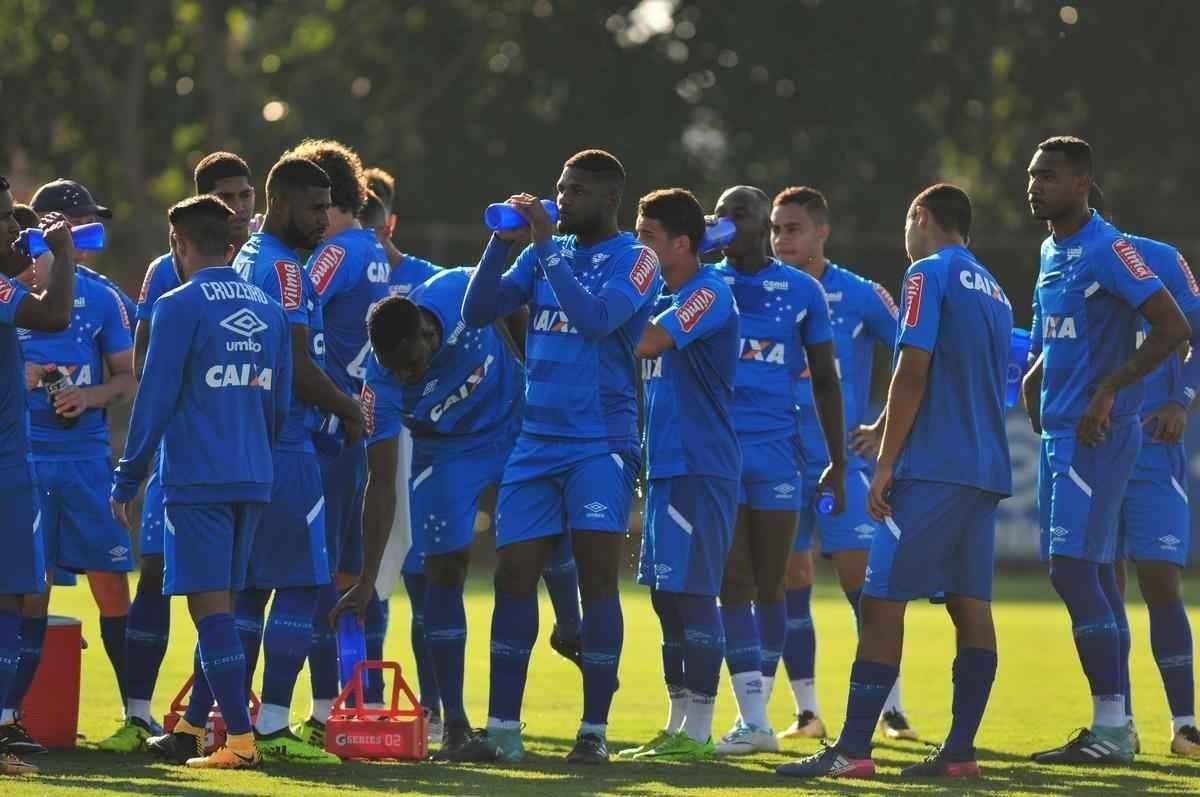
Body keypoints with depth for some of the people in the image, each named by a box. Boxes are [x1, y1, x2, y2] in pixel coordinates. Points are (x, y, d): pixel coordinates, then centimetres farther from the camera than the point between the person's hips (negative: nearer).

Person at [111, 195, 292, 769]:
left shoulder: (179, 307, -8)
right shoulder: (268, 311, 12)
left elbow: (154, 401, -9)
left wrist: (126, 481, -3)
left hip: (195, 479, -7)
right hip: (253, 480, 7)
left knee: (210, 605, -7)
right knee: (221, 602, 16)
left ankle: (241, 739, -13)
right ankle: (195, 723, 24)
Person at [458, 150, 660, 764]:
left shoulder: (634, 260, -4)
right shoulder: (543, 252, 13)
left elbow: (597, 317, -22)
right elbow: (477, 312, 8)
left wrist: (546, 245, -21)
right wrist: (502, 243, -5)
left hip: (599, 445, -5)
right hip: (535, 442, 6)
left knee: (597, 578, -7)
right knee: (514, 575, 1)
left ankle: (595, 729, -2)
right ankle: (502, 728, 5)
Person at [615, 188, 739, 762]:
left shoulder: (708, 293, -12)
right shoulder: (661, 294, 18)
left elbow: (646, 342, -23)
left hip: (699, 466, -9)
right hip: (664, 465, 9)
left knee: (690, 594, -8)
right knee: (666, 596, 11)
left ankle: (698, 732, -5)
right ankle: (676, 728, 17)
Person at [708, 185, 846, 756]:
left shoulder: (801, 291, 6)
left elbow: (824, 381, 11)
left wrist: (838, 462, 9)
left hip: (777, 450, 0)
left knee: (769, 586, 4)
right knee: (733, 584, -6)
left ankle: (757, 707, 14)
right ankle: (753, 721, -7)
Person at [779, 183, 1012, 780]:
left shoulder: (929, 274, -5)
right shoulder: (994, 292, 20)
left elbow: (913, 373, -13)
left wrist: (886, 462, -12)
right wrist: (888, 428, 31)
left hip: (932, 469, -8)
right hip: (986, 472, 8)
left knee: (882, 601, -8)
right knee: (970, 605, 5)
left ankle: (852, 748, -12)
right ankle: (959, 749, 3)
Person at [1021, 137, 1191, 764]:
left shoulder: (1107, 251, -13)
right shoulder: (1051, 253, 16)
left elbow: (1173, 329, -20)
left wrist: (1108, 390, -22)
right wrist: (1035, 380, 13)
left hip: (1097, 436, -9)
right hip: (1059, 432, 9)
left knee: (1073, 569, -13)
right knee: (1089, 573, 10)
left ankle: (1110, 728, -10)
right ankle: (1116, 724, 14)